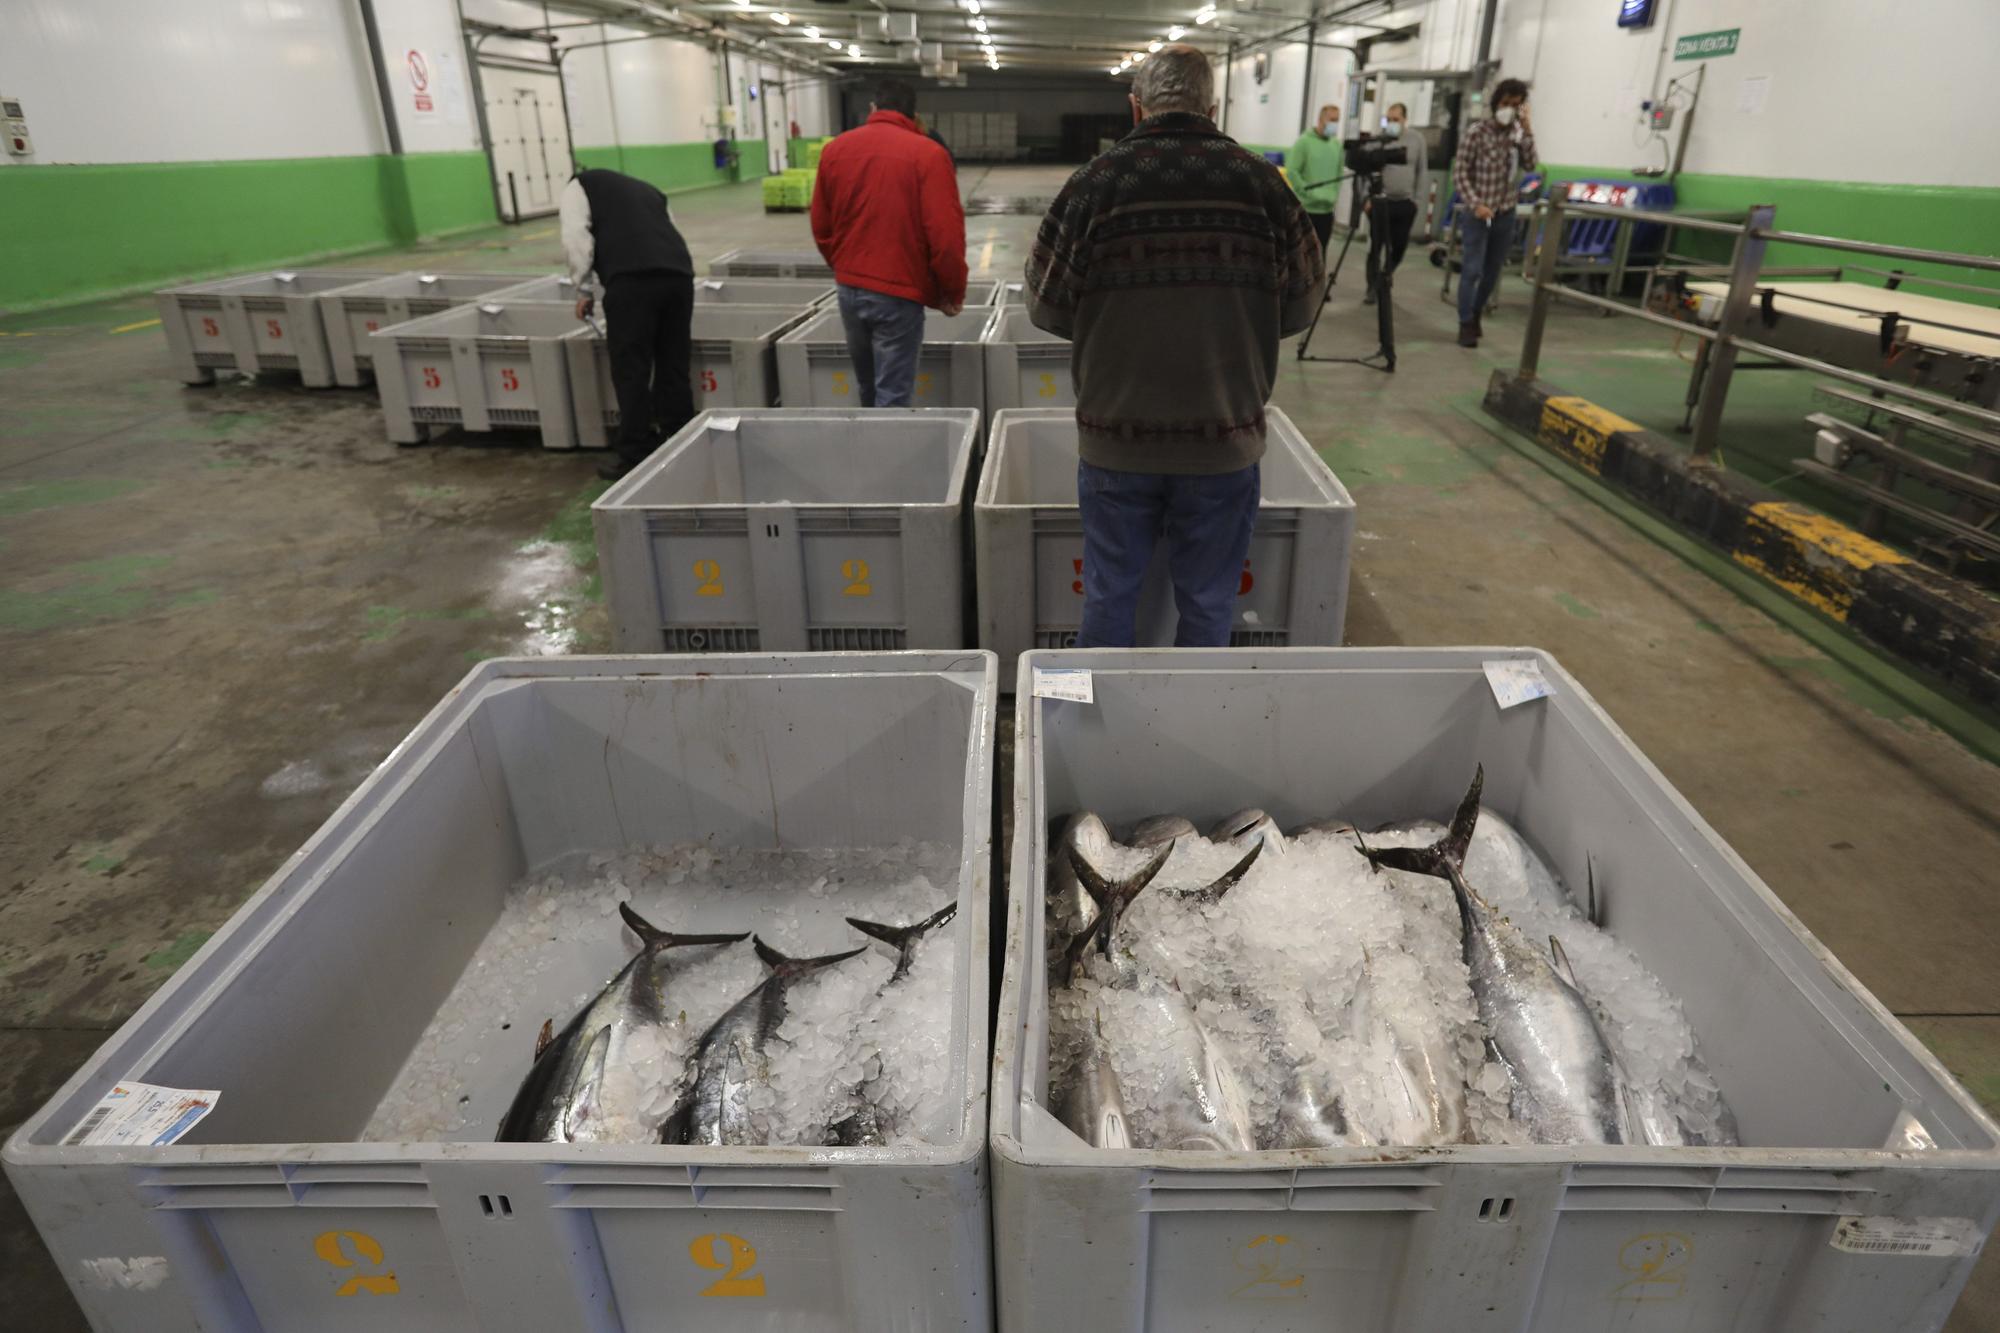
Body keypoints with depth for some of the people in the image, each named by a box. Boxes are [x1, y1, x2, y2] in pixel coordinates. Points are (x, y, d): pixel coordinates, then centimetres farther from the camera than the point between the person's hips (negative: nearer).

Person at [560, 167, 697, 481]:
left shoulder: (579, 185, 21)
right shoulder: (645, 190, 38)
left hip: (632, 278, -6)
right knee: (674, 367, 13)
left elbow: (576, 237, 3)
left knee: (631, 371, 0)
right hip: (679, 273, 6)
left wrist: (585, 288, 11)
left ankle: (636, 457, 4)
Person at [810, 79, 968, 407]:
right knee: (893, 397, -1)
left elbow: (821, 228, 13)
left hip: (849, 289, 5)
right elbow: (945, 235, -13)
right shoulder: (929, 154, -8)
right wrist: (953, 292, 0)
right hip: (899, 293, -5)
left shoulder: (834, 149, 7)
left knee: (868, 388, 20)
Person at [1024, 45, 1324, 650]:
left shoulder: (1094, 183, -7)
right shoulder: (1261, 182, -3)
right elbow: (1299, 304, 5)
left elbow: (1047, 308, -1)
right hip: (1225, 439, 1)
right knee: (1208, 601, 14)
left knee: (1109, 594, 14)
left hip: (1116, 436, 0)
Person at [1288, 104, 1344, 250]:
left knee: (1320, 251, 9)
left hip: (1327, 208, 5)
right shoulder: (1304, 141, -6)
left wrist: (1335, 194, 3)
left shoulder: (1337, 144, 10)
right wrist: (1308, 192, -15)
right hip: (1306, 207, -5)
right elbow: (1291, 171, -12)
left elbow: (1340, 172, 17)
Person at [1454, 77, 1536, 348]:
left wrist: (1527, 131, -11)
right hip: (1477, 212, -5)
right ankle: (1465, 325, -2)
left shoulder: (1517, 133, 6)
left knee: (1492, 272, 11)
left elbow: (1529, 165, -4)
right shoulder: (1477, 133, -8)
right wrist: (1475, 205, -19)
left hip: (1505, 213, 5)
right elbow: (1462, 173, -9)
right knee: (1472, 269, -9)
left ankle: (1475, 316, 27)